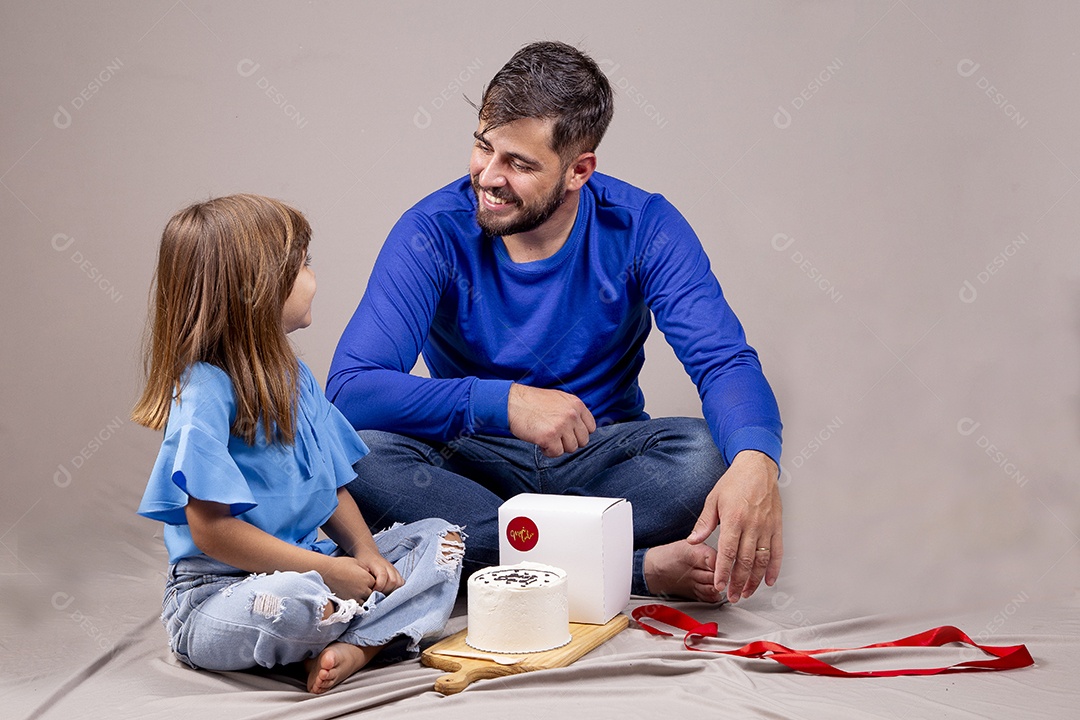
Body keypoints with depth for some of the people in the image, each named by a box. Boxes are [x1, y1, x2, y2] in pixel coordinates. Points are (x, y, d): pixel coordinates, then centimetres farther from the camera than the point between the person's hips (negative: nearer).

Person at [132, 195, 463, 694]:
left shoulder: (292, 377, 10)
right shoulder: (205, 392, -19)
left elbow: (332, 487, 14)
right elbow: (212, 529, -23)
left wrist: (364, 553, -5)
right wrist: (327, 570, -21)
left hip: (313, 567, 9)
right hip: (216, 592, -9)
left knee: (440, 539, 4)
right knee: (293, 599, -41)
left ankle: (354, 647, -19)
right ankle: (377, 627, -7)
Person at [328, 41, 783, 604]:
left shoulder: (642, 227, -11)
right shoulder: (435, 233, -14)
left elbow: (725, 362, -19)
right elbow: (349, 389, -22)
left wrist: (755, 463, -43)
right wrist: (503, 401, -36)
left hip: (601, 460, 0)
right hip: (475, 461, 1)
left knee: (711, 455, -29)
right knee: (359, 453, -31)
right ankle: (638, 568, -29)